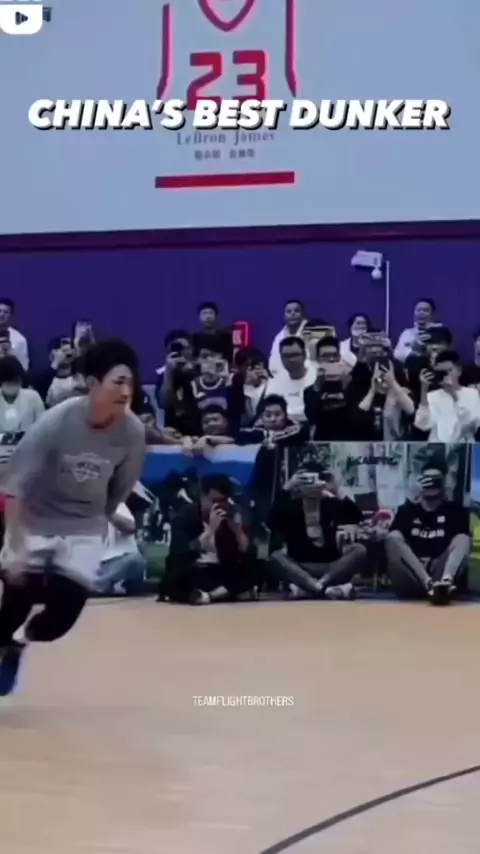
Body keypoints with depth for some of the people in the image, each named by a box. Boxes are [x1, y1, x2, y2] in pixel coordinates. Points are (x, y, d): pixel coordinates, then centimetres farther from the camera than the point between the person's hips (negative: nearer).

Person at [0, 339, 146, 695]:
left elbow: (118, 492, -1)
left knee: (63, 614, -7)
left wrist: (102, 522, 7)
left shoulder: (132, 431, -20)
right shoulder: (56, 422, -27)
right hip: (35, 521, -2)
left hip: (84, 528, 2)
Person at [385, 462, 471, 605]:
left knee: (462, 540, -21)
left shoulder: (455, 510, 18)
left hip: (441, 569, 0)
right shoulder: (407, 510, 19)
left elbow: (462, 540, 2)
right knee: (393, 538, -21)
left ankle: (446, 581, -55)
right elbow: (393, 537, 2)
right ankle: (429, 584, -44)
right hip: (410, 578, 0)